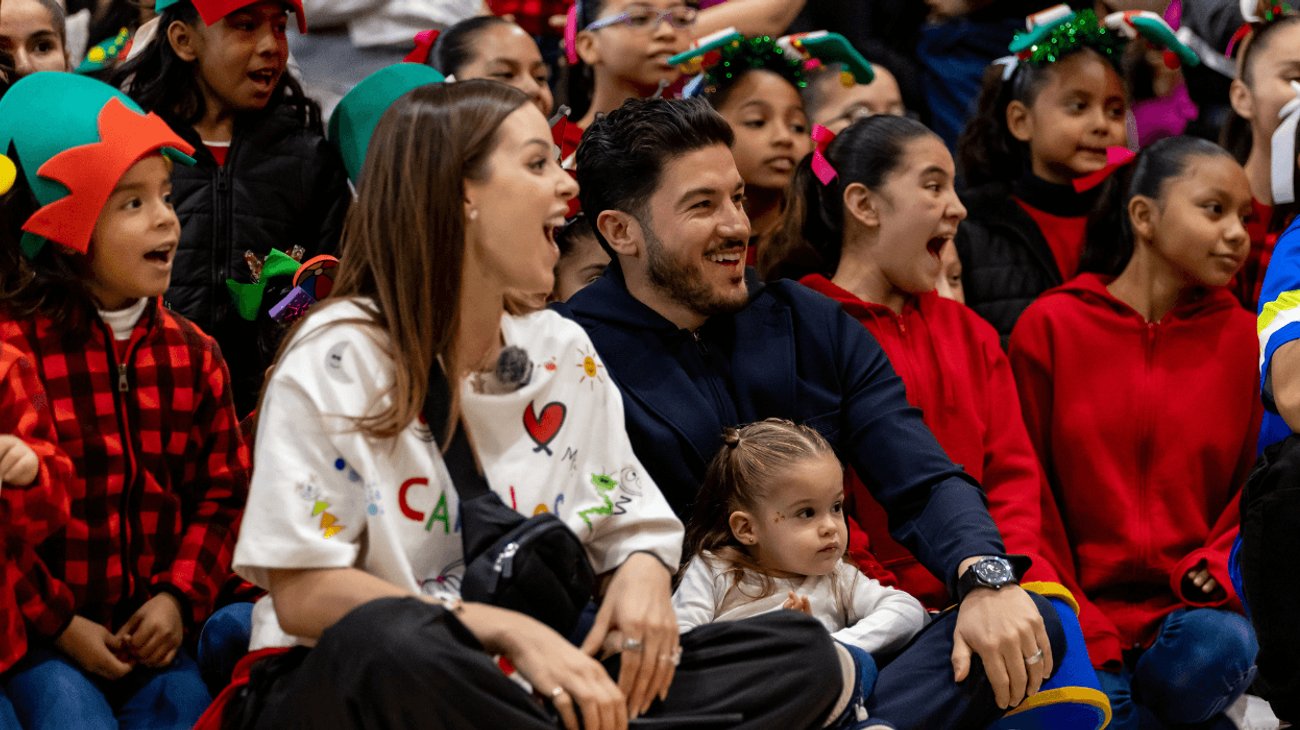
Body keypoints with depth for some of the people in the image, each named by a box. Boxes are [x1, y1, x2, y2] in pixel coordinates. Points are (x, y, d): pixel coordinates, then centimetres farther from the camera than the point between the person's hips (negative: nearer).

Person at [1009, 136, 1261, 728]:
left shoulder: (1240, 336, 10)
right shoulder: (1051, 325, 4)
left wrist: (1218, 568, -10)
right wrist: (1070, 623, -8)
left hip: (1193, 607, 3)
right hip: (1082, 606, -3)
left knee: (1217, 652, -30)